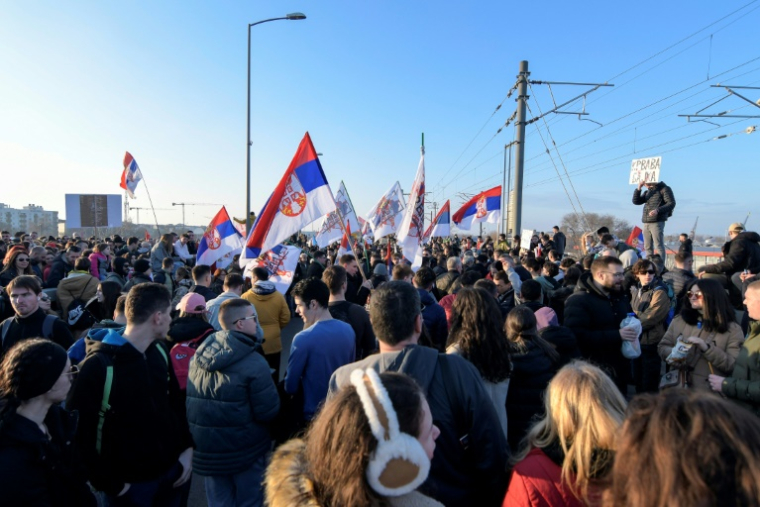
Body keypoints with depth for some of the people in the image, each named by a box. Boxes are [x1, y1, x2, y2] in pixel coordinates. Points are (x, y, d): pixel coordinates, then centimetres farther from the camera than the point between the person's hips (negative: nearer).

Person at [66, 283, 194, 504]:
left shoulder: (160, 351, -1)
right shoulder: (98, 365, -20)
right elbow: (79, 431, -17)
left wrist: (187, 447, 2)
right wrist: (110, 483, -12)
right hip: (131, 483, -5)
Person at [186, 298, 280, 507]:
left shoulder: (198, 355, -1)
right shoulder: (254, 363, -23)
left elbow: (188, 400, 10)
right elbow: (268, 412, -20)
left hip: (205, 448, 6)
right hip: (244, 449, -5)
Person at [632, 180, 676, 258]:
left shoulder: (664, 189, 1)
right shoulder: (648, 192, 21)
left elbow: (671, 203, -7)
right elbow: (636, 201, 13)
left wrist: (657, 210, -20)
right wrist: (638, 188, 0)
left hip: (657, 222, -7)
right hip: (646, 223, 7)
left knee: (659, 246, -8)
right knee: (647, 247, 9)